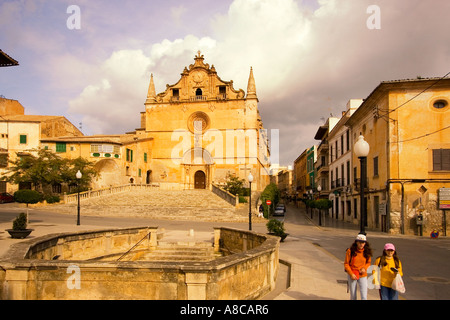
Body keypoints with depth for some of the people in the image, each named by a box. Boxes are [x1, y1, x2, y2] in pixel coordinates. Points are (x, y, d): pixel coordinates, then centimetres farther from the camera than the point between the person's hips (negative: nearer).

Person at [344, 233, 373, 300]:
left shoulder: (367, 252, -4)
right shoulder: (350, 251, -11)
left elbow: (369, 262, 12)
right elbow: (346, 264, -5)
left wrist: (364, 268, -8)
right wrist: (351, 274, -14)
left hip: (363, 275, 1)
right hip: (352, 275, -1)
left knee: (364, 297, -7)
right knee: (353, 297, 11)